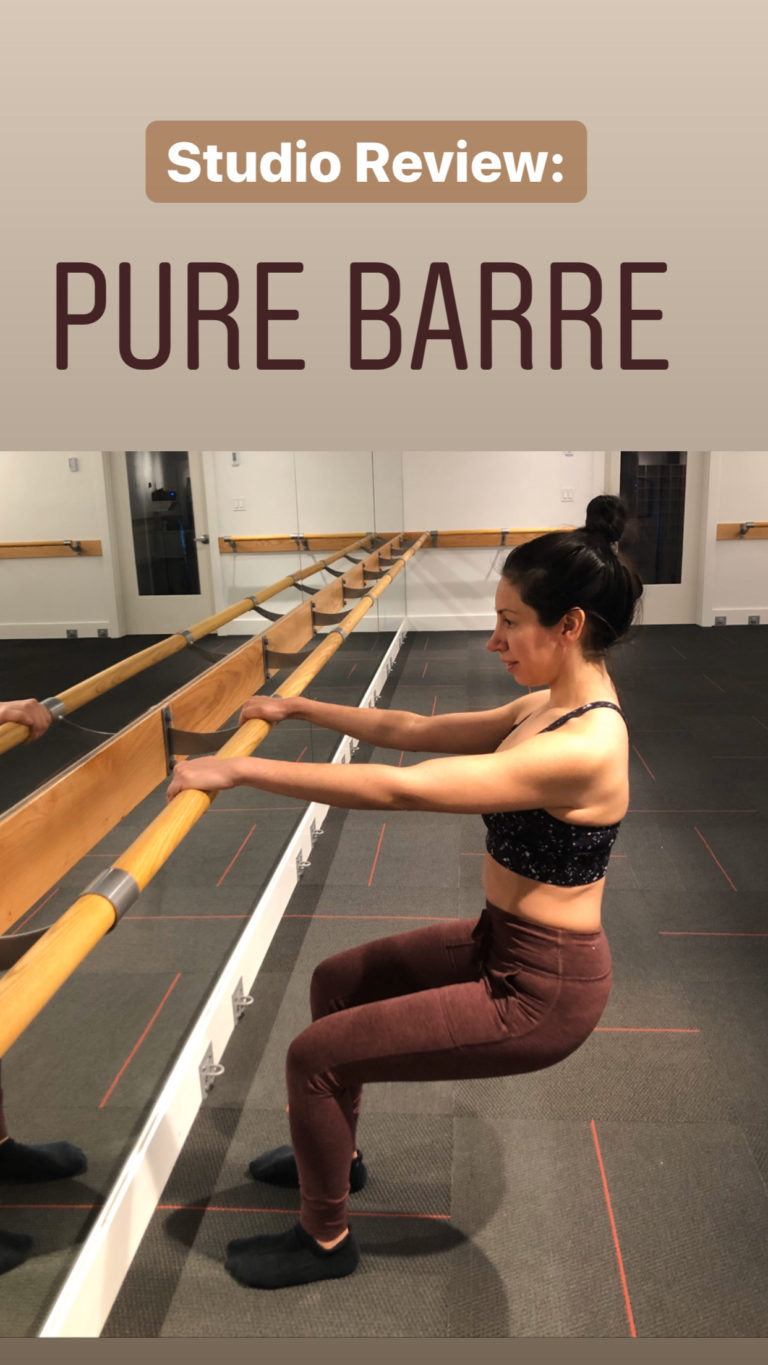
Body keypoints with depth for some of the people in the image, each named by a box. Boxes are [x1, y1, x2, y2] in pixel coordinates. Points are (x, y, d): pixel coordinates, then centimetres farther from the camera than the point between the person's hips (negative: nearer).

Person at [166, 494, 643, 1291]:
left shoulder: (583, 748, -30)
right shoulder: (549, 708, -1)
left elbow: (396, 788, -33)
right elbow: (411, 731, 6)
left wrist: (241, 769, -28)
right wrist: (299, 708, 7)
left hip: (542, 991, -9)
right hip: (499, 942, 9)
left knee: (314, 1055, -2)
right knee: (335, 980, 21)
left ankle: (324, 1241, 25)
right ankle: (335, 1153, 43)